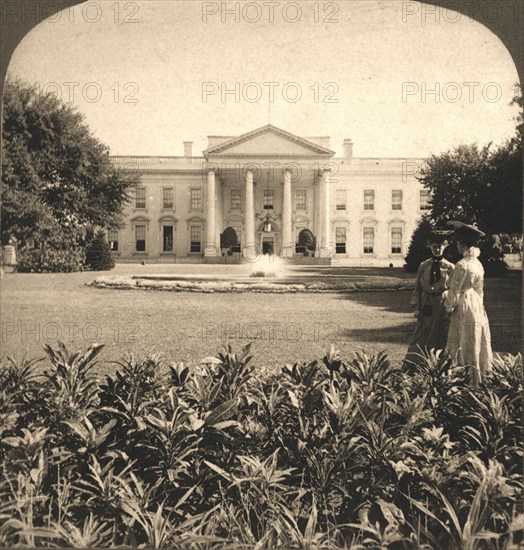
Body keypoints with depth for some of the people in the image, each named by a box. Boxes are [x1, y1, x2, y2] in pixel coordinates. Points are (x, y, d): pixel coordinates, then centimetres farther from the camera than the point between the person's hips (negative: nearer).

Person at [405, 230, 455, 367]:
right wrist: (416, 307, -2)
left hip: (442, 309, -1)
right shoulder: (423, 266, 5)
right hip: (426, 309, 1)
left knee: (441, 340, 5)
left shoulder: (450, 267, 0)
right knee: (420, 340, 1)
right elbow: (417, 288, 6)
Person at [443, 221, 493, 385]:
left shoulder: (462, 265, -17)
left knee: (468, 354, 0)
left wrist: (448, 307, 2)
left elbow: (455, 294, -14)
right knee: (477, 354, 14)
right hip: (478, 310, 8)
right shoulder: (478, 264, 9)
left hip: (465, 312, -8)